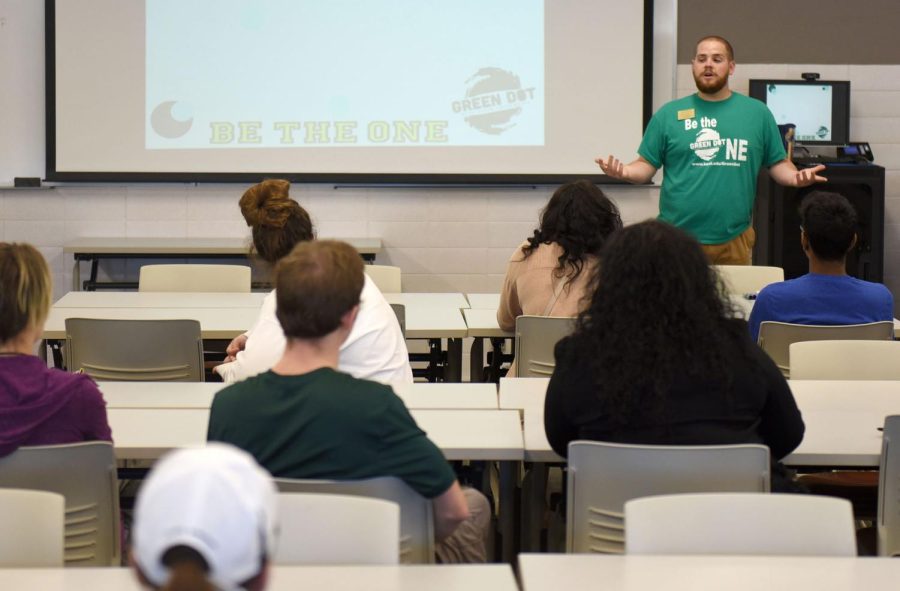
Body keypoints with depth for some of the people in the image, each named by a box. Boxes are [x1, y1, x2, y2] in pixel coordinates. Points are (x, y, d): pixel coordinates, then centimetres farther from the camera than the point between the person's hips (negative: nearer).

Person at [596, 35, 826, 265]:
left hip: (733, 240, 1)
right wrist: (624, 172, -15)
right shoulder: (669, 114, 4)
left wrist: (795, 177, -12)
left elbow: (778, 164, 9)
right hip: (676, 238, -1)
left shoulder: (757, 112, 5)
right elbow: (646, 166, 6)